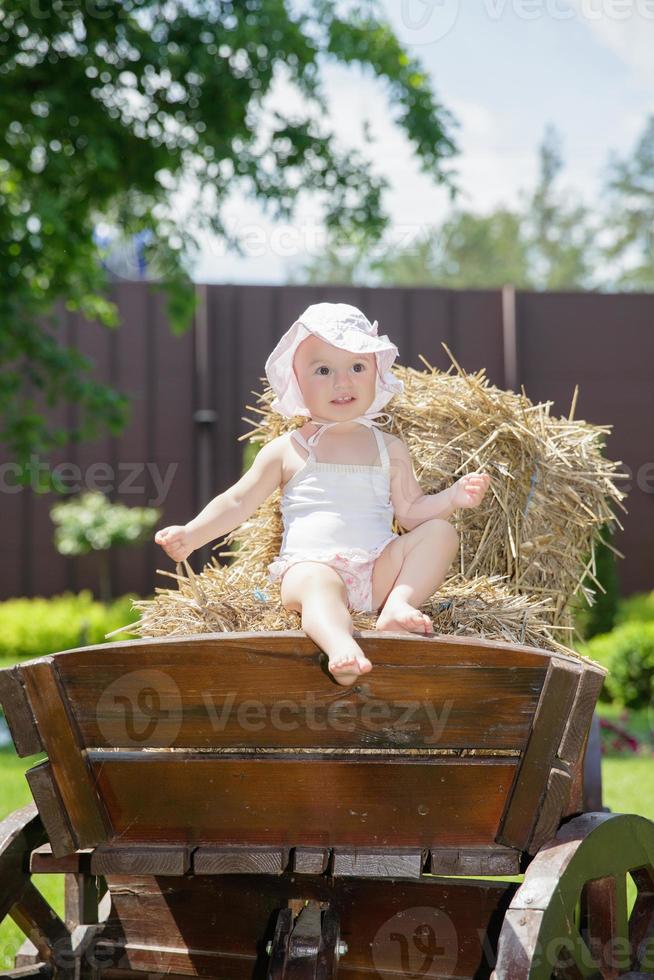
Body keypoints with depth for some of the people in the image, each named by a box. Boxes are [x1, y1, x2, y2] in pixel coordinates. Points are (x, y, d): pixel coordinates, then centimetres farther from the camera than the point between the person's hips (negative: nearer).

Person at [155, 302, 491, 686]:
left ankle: (398, 604, -33)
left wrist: (453, 498, -1)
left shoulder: (390, 449, 20)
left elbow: (411, 510, 17)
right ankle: (340, 645, -67)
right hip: (311, 565, -4)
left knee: (441, 532, -16)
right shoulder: (287, 449, 13)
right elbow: (237, 503, 13)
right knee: (319, 584, -38)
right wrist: (191, 534, -1)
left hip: (379, 570, 4)